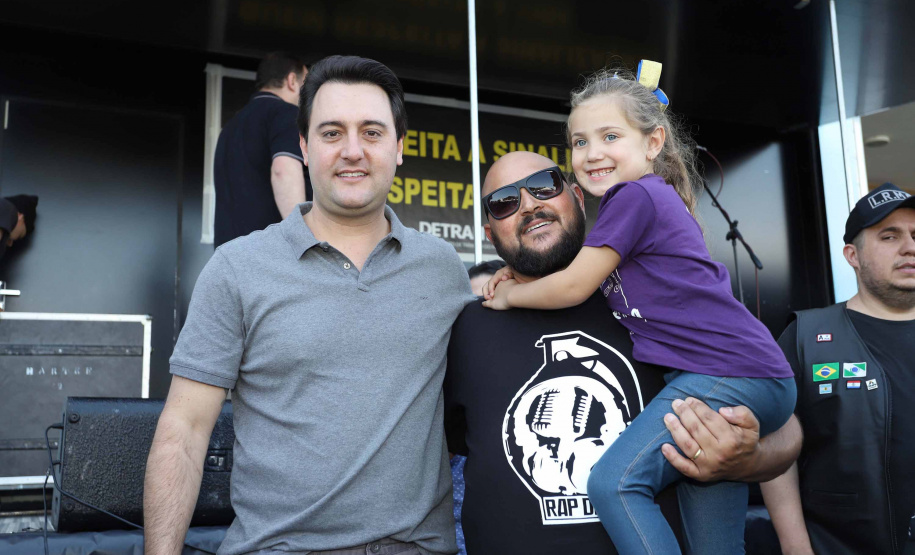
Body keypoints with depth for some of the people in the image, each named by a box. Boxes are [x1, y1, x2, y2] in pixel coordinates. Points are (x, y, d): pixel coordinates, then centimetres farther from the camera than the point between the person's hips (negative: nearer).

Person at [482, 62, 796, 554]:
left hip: (732, 376, -10)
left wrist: (509, 295, 9)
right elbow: (593, 278, 27)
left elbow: (574, 288, -7)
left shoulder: (635, 195, -10)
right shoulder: (652, 200, 19)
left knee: (614, 481, -20)